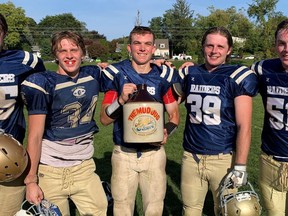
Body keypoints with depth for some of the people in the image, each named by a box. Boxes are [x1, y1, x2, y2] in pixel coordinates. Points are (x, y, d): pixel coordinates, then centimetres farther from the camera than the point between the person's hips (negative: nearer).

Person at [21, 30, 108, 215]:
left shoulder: (93, 76, 1)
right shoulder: (43, 85, -12)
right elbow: (35, 136, -11)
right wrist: (31, 180, -12)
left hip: (85, 167, 4)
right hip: (50, 171, -3)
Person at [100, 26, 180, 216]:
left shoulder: (164, 75, -1)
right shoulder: (116, 73, -5)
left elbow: (174, 114, 6)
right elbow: (104, 119, -6)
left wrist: (167, 131, -15)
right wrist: (121, 99, -23)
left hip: (154, 153, 1)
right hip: (123, 153, -1)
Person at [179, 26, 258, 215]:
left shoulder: (238, 77, -9)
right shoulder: (189, 74, 5)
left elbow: (244, 127, -11)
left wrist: (240, 166, -13)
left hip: (224, 159, -3)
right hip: (191, 157, 4)